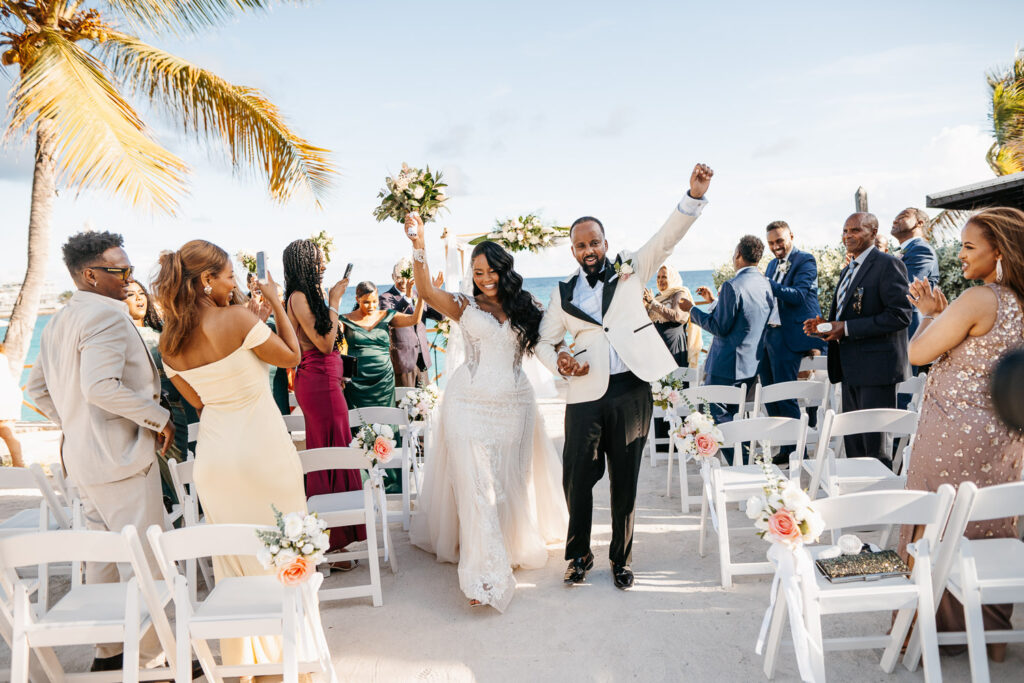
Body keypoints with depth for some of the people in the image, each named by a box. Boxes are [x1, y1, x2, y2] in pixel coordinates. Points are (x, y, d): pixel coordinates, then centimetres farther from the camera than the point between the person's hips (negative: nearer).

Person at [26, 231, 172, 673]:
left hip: (83, 457, 10)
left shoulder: (58, 322, 14)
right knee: (146, 560, 0)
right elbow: (102, 387, -28)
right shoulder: (106, 315, -17)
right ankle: (154, 655, 10)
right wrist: (160, 418, -20)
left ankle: (107, 652, 30)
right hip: (121, 456, -10)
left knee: (105, 555, 19)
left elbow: (37, 390, 20)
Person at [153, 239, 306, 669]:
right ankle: (282, 647, 27)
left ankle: (239, 655, 33)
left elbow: (197, 402, 9)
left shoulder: (169, 342, -1)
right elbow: (291, 356, -6)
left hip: (215, 452, 5)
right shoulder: (236, 318, -19)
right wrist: (276, 302, 0)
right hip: (262, 448, -5)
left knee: (232, 556, 19)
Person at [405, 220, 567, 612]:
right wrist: (418, 244, -21)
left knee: (512, 480, 13)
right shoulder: (465, 307, 2)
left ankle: (516, 546, 34)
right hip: (471, 403, -3)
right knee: (476, 483, -6)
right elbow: (426, 292, -12)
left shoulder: (523, 307, 11)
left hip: (515, 403, 3)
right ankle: (485, 572, -3)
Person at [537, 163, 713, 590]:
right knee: (577, 479, 2)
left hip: (631, 392, -1)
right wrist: (557, 360, -5)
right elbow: (545, 342, 17)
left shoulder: (630, 271, 9)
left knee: (625, 482, 9)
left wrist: (695, 196, -16)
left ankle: (621, 559, 27)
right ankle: (579, 555, 25)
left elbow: (666, 238, -2)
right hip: (586, 395, 1)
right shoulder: (563, 294, 12)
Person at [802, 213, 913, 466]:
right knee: (853, 443, 14)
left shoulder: (888, 264, -9)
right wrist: (825, 326, 4)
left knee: (876, 445, -3)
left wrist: (846, 329, -19)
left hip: (876, 367, -9)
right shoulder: (847, 271, 20)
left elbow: (900, 315, -18)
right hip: (851, 369, 9)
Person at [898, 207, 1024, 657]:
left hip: (954, 434, -8)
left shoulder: (978, 300, -20)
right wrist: (939, 312, 12)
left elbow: (918, 353, -15)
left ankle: (937, 628, 19)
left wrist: (930, 313, 1)